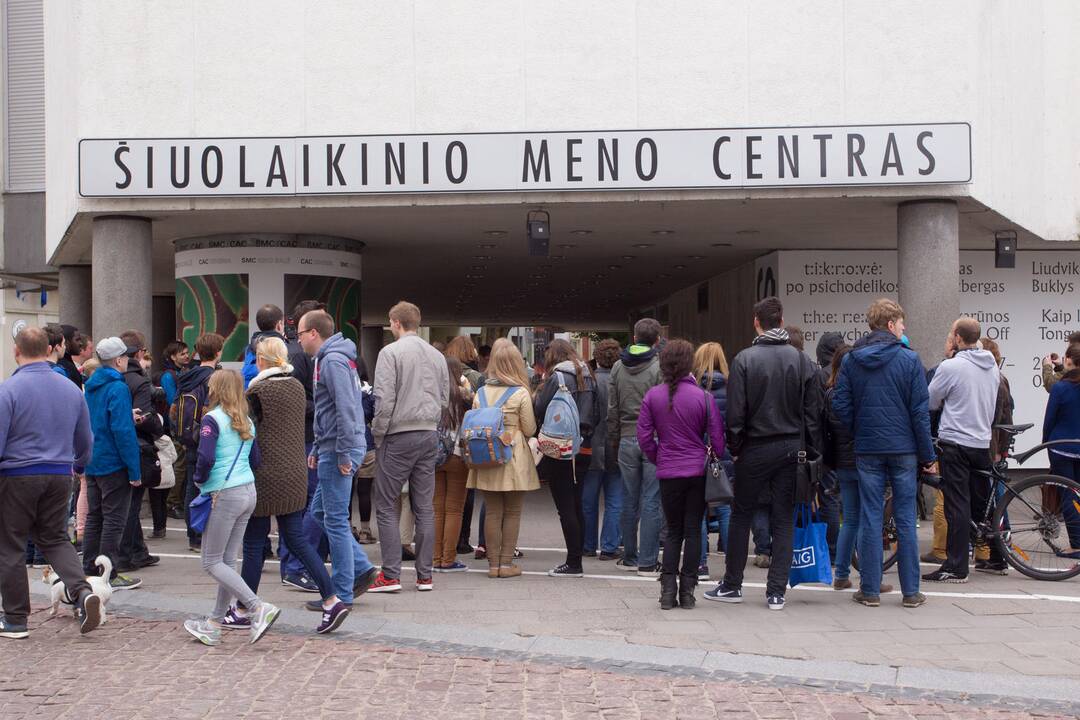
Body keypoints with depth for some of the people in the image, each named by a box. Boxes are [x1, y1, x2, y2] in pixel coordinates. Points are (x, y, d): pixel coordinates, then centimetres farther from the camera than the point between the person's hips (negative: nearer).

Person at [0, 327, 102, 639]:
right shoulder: (71, 389, 5)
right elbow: (85, 440, 15)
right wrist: (78, 464, 34)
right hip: (59, 476, 5)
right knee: (55, 539, 17)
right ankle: (82, 591, -6)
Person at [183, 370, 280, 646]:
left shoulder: (212, 419, -10)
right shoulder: (246, 422, 12)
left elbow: (206, 458, -21)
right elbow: (255, 461, 16)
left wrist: (199, 479, -4)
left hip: (224, 495, -8)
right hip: (248, 492, 8)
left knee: (212, 562, 0)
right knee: (227, 561, 11)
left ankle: (259, 607, -12)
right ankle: (214, 625, 18)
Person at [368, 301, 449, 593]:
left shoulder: (391, 352, -8)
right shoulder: (437, 356, 11)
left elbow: (385, 400, -13)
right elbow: (444, 399, 14)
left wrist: (377, 436, -5)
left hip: (398, 437, -6)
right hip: (429, 437, 6)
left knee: (385, 505, 1)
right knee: (424, 507, 9)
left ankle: (391, 575, -3)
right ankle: (425, 575, 11)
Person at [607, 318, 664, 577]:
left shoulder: (618, 367, 7)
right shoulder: (660, 367, -8)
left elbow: (612, 409, 10)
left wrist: (613, 441, 16)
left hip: (627, 440, 4)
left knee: (629, 503, 12)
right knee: (651, 503, -1)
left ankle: (630, 558, 18)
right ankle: (648, 562, 1)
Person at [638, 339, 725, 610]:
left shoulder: (652, 397, -3)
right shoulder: (703, 397, -8)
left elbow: (644, 436, 0)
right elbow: (717, 437, -5)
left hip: (668, 473, 2)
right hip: (698, 471, -1)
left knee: (673, 531, 13)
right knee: (693, 531, 7)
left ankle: (668, 590, 5)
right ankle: (687, 591, 7)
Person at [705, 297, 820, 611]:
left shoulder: (745, 359, -9)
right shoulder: (802, 360, 0)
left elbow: (735, 411, -11)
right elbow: (813, 410, 1)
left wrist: (735, 447, 1)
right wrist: (808, 450, 7)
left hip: (755, 448, -2)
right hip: (791, 449, 3)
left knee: (741, 515, 10)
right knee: (784, 519, 7)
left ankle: (732, 585, 18)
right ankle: (777, 591, 7)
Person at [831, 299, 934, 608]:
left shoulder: (850, 361, 2)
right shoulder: (909, 359, -5)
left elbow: (840, 406, -2)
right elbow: (920, 411, -6)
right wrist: (927, 454, -1)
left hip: (867, 449, 2)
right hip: (904, 449, -2)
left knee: (870, 519, 5)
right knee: (905, 520, 5)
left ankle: (870, 590, 7)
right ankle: (910, 591, 9)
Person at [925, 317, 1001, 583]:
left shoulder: (950, 367, -14)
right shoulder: (993, 367, 8)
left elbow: (929, 403, -4)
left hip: (955, 443, -7)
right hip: (983, 443, 7)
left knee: (957, 506, -6)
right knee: (983, 501, 17)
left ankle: (956, 567, -6)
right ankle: (998, 557, 25)